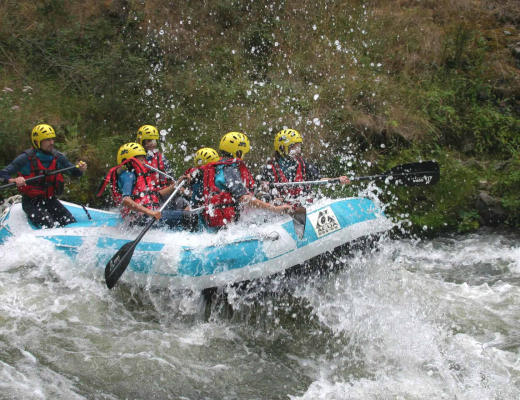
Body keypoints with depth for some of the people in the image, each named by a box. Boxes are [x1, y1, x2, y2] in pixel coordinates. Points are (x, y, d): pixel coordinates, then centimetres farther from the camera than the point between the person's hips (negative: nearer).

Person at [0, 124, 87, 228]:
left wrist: (80, 169, -17)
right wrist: (13, 180, -40)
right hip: (31, 202, -5)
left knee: (71, 223, -9)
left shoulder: (57, 157, 0)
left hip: (50, 200, 5)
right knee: (50, 226, -25)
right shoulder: (27, 158, -14)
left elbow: (73, 172, 7)